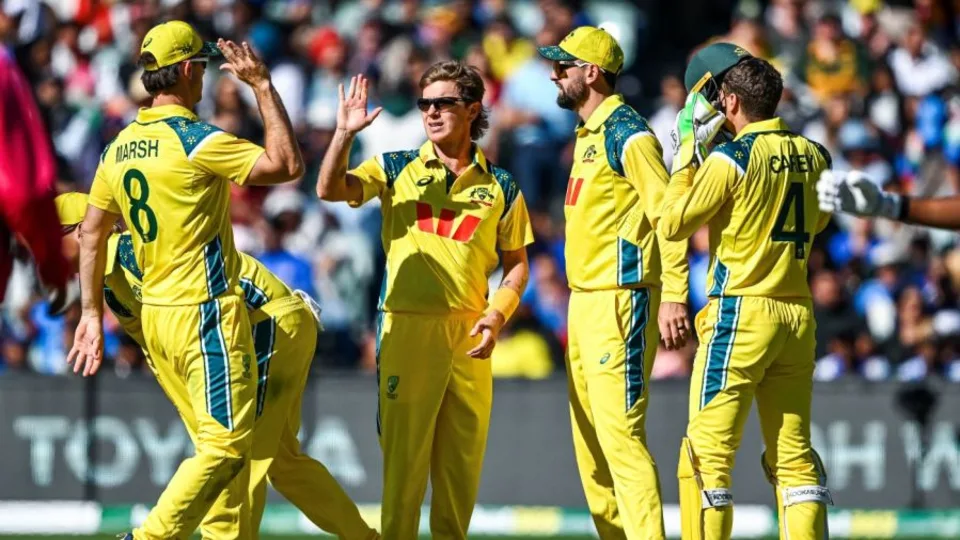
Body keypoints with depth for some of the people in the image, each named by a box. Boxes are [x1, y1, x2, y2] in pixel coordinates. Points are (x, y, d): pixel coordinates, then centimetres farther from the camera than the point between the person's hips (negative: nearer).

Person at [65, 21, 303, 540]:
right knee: (226, 447, -7)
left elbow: (91, 232, 12)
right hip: (204, 315, -8)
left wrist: (91, 313, 17)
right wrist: (262, 85, -7)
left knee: (225, 439, 16)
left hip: (154, 317, 8)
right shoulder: (196, 141, -16)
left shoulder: (121, 147, 8)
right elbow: (287, 164, -14)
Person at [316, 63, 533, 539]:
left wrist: (497, 314, -2)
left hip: (469, 335, 2)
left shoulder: (500, 186, 9)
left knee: (463, 456, 5)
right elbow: (330, 189, -7)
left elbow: (517, 263, 13)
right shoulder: (397, 170, 5)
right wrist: (345, 133, -20)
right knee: (404, 450, -5)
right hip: (408, 327, -2)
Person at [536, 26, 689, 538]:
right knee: (590, 439, 10)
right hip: (584, 300, 10)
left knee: (619, 433, -15)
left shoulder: (628, 133, -11)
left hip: (620, 300, -10)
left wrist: (673, 298, -23)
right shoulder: (588, 135, 18)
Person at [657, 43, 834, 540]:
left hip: (740, 313, -6)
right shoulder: (813, 157, 5)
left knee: (707, 452, -1)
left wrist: (686, 155, 5)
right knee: (794, 454, 9)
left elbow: (672, 224, -4)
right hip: (798, 314, 6)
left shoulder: (729, 158, -11)